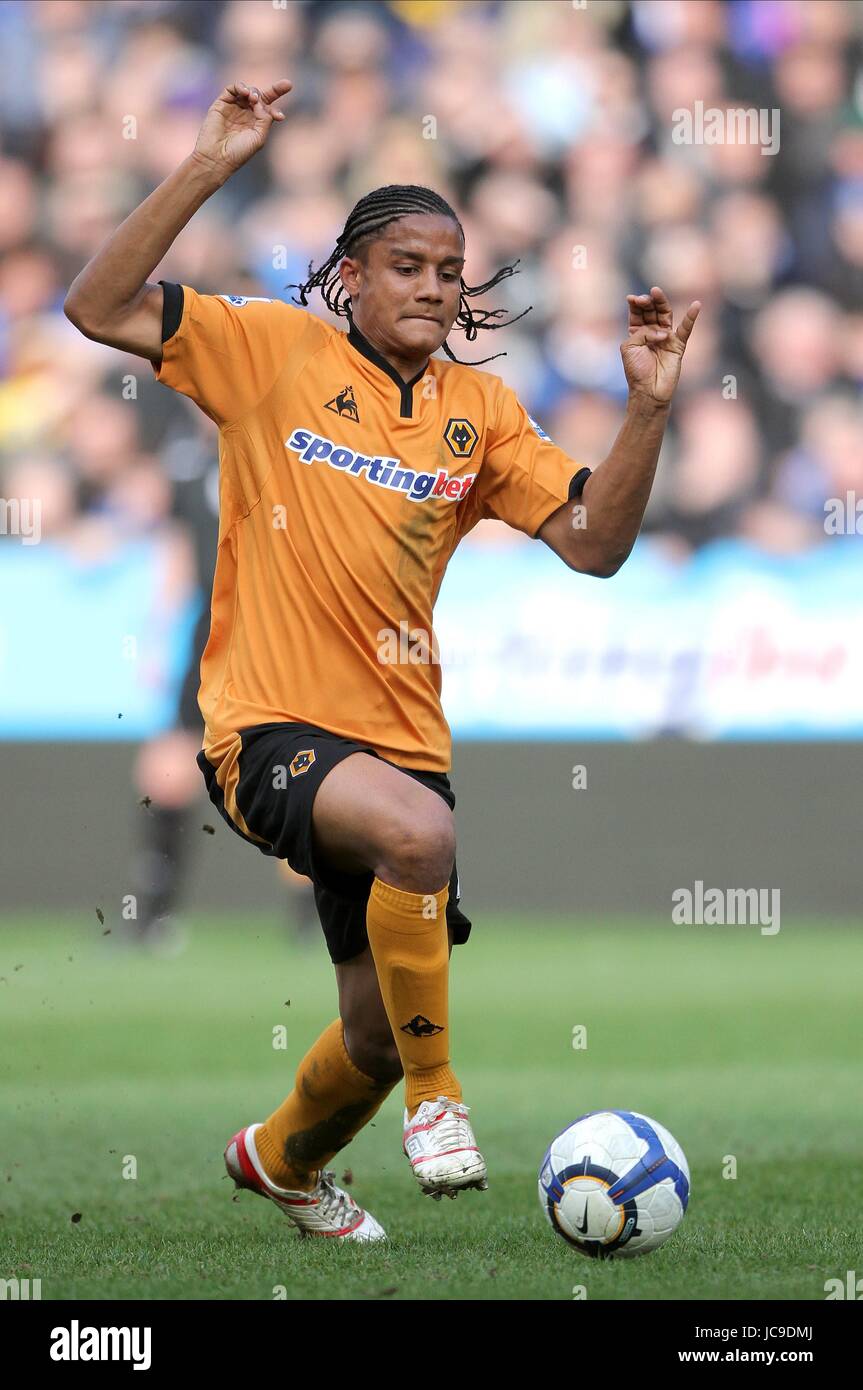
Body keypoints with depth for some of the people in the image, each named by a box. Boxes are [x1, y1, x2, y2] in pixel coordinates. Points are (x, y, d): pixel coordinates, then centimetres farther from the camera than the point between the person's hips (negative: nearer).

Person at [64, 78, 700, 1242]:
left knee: (383, 1034, 12)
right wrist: (207, 172, -19)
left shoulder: (479, 411, 7)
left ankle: (282, 1159, 46)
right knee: (418, 831, -37)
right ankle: (436, 1097, -18)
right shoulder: (276, 349, -3)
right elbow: (98, 309, -11)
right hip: (272, 728, -5)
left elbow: (594, 544, -1)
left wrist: (648, 410, -14)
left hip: (399, 738, 5)